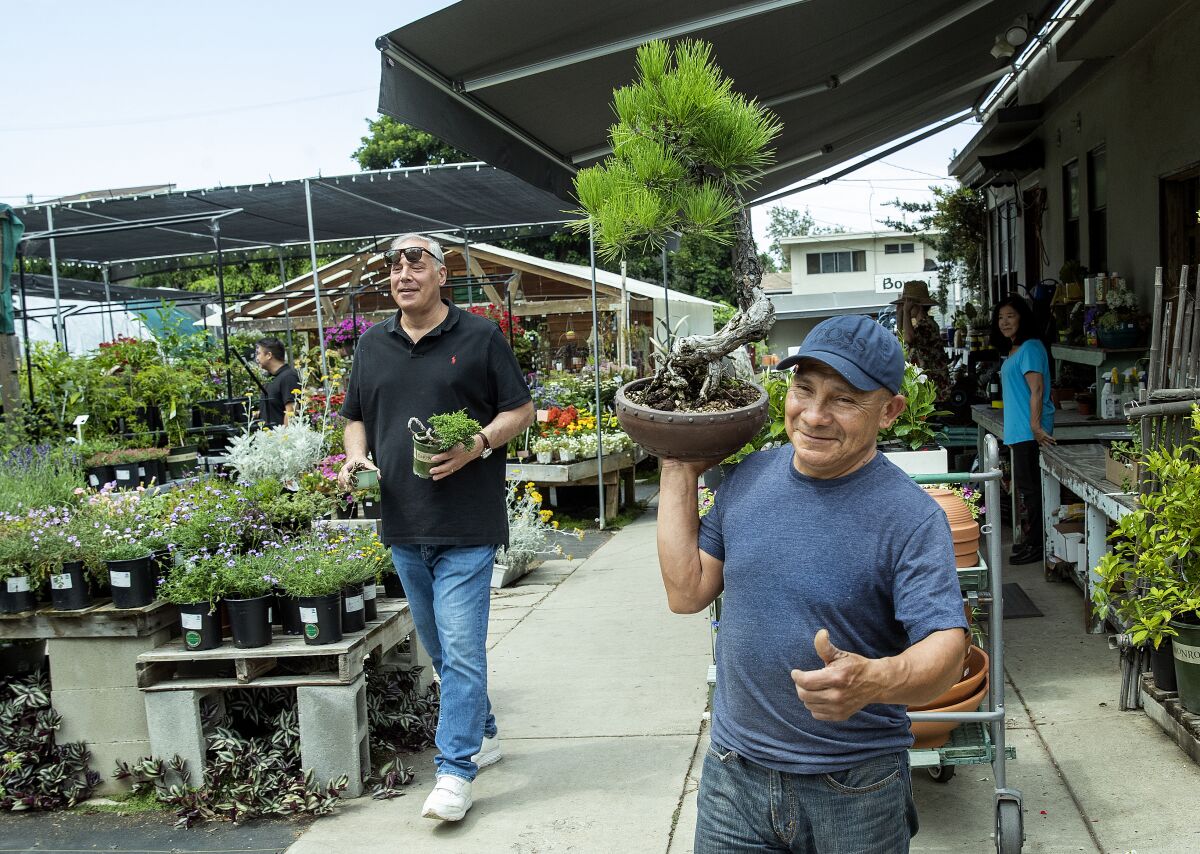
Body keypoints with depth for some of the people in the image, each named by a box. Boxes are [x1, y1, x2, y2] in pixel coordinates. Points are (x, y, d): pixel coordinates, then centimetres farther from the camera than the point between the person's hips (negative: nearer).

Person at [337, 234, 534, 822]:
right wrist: (356, 457, -1)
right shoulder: (372, 344, 12)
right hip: (403, 523, 6)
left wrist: (480, 444, -15)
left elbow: (521, 410, 2)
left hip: (466, 526, -5)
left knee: (461, 646, -7)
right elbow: (356, 418, 20)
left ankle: (455, 769, 0)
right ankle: (482, 734, 33)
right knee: (439, 646, 16)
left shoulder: (480, 337, -1)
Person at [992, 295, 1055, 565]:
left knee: (1029, 487, -6)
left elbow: (1037, 390, -20)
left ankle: (1037, 545, 0)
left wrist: (1035, 427, -25)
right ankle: (1033, 539, 23)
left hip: (1030, 431, -10)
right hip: (1019, 431, 10)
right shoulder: (1013, 350, 18)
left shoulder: (1030, 348, -12)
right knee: (1026, 486, 14)